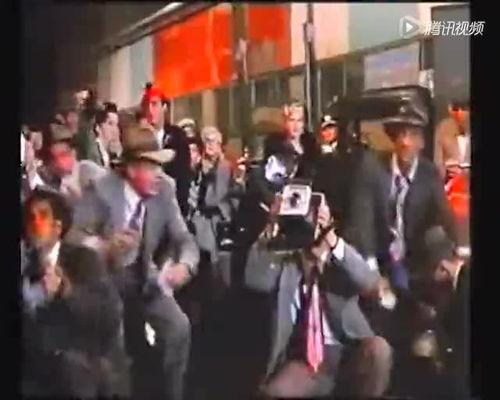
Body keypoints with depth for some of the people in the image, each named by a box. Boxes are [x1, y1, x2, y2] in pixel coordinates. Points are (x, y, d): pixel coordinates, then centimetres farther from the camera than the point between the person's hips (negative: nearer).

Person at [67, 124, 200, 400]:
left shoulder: (164, 191, -7)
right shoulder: (102, 191, -17)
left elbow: (184, 240, -4)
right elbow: (75, 237, -16)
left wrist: (184, 265, -26)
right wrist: (106, 245, -35)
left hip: (143, 278, 3)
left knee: (179, 328, -14)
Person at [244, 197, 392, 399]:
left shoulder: (343, 262, 5)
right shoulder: (286, 263, 9)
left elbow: (368, 282, -18)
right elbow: (255, 279, -11)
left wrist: (333, 240, -31)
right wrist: (269, 231, -22)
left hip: (346, 354, 1)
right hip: (303, 359, -1)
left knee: (377, 348, -30)